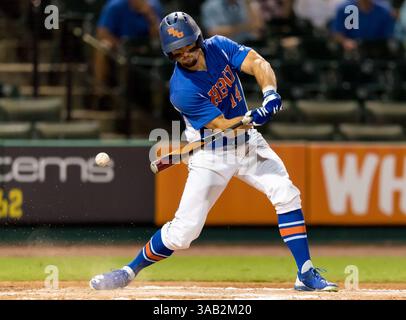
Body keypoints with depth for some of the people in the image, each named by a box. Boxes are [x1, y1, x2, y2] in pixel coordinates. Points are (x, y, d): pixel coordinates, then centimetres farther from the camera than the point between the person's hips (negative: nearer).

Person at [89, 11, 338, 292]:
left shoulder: (219, 47, -9)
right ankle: (130, 271, 11)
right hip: (212, 155, -5)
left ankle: (306, 274, -8)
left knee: (287, 195, -13)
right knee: (184, 230, -9)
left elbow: (258, 64, -17)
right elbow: (222, 126, -24)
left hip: (248, 143, 5)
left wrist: (270, 93, -37)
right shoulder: (183, 90, -24)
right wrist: (254, 117, -42)